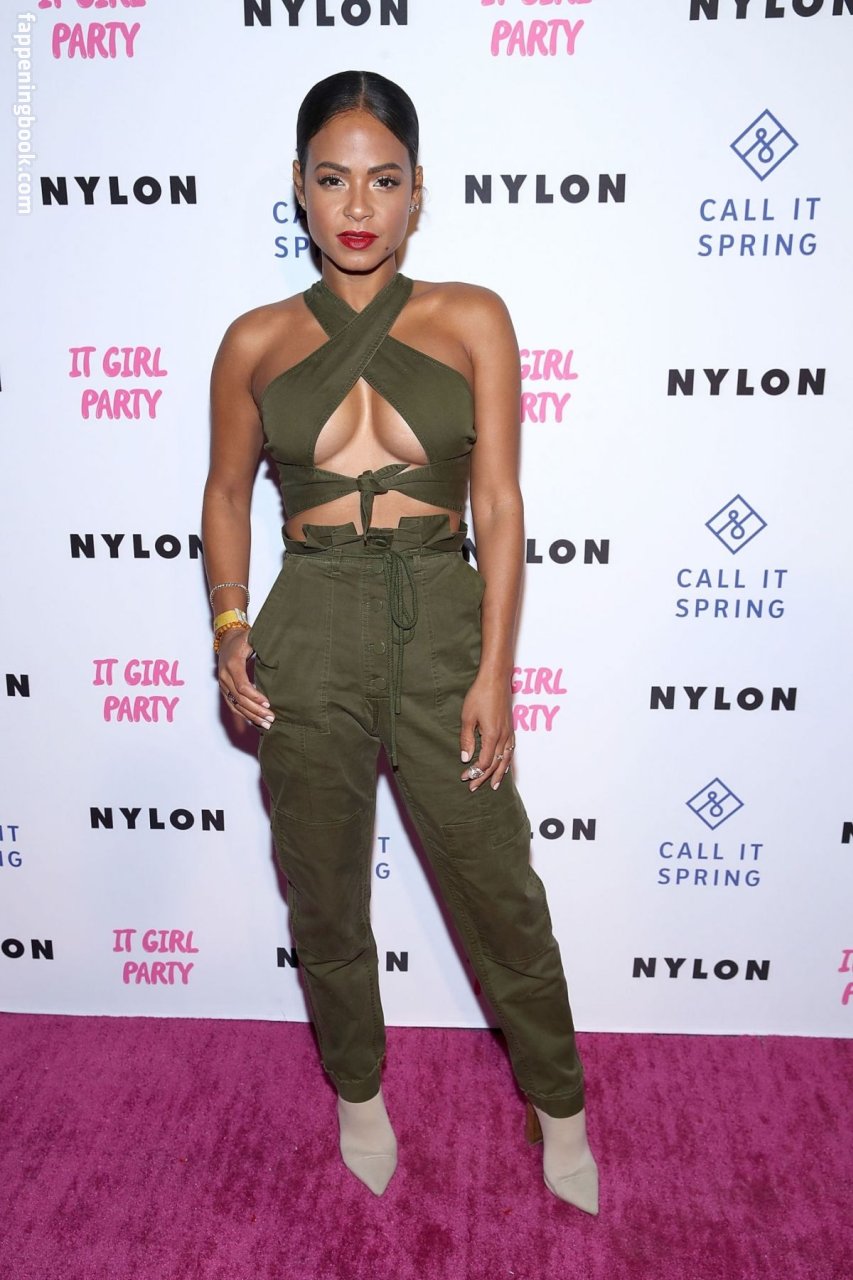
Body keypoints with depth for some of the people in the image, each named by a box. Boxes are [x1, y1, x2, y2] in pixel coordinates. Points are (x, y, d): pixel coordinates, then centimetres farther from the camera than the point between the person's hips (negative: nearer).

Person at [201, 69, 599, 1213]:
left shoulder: (471, 321, 2)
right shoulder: (257, 341, 5)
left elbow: (500, 503, -2)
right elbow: (227, 494, 14)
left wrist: (494, 671, -8)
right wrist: (230, 626, 0)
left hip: (442, 622, -1)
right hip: (310, 634, 2)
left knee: (500, 891, 8)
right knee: (325, 895, 14)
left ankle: (558, 1106, 34)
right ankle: (359, 1091, 41)